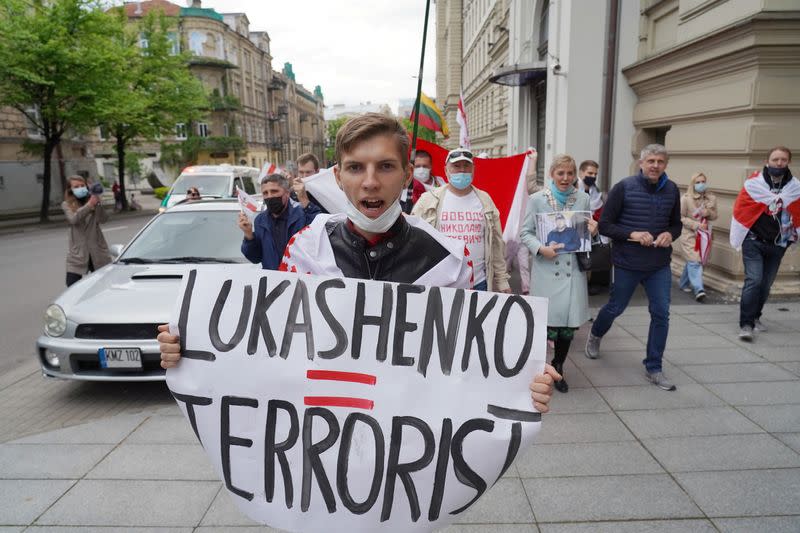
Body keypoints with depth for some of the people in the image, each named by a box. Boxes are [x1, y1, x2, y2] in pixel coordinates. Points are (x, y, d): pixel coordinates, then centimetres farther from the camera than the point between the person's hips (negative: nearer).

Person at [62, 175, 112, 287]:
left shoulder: (92, 200, 4)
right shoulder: (67, 205, 3)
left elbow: (103, 219, -10)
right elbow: (73, 219, -17)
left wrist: (98, 203, -24)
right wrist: (89, 205, -28)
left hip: (97, 251, 1)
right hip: (77, 252, -1)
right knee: (72, 285, -6)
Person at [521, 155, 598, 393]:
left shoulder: (583, 198, 7)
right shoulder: (537, 199, 0)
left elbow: (587, 232, 18)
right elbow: (525, 232, 1)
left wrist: (592, 231, -5)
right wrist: (540, 248, -16)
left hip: (573, 269, 3)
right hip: (546, 270, -3)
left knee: (569, 324, 5)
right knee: (549, 322, -4)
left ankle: (558, 367, 29)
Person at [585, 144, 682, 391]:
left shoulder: (672, 190, 3)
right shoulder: (624, 188, -10)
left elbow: (676, 224, 14)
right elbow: (604, 225, -9)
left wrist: (669, 234, -9)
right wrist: (632, 234, -22)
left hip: (660, 264, 3)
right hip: (627, 262, -3)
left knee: (661, 314, 0)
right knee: (616, 308, 12)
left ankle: (653, 368, 15)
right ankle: (595, 335, 44)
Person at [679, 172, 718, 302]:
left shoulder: (711, 198, 5)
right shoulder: (686, 198, -9)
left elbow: (714, 216, 14)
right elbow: (681, 217, -9)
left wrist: (709, 213, -9)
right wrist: (697, 225, -17)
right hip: (689, 234, -5)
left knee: (692, 262, 10)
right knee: (694, 261, -13)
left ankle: (684, 283, 29)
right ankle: (698, 289, -17)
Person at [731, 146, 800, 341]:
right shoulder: (754, 183, -10)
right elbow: (739, 210, -6)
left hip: (777, 245, 4)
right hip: (754, 243, -4)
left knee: (766, 284, 12)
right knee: (753, 281, -14)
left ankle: (755, 317, 30)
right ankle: (746, 324, -10)